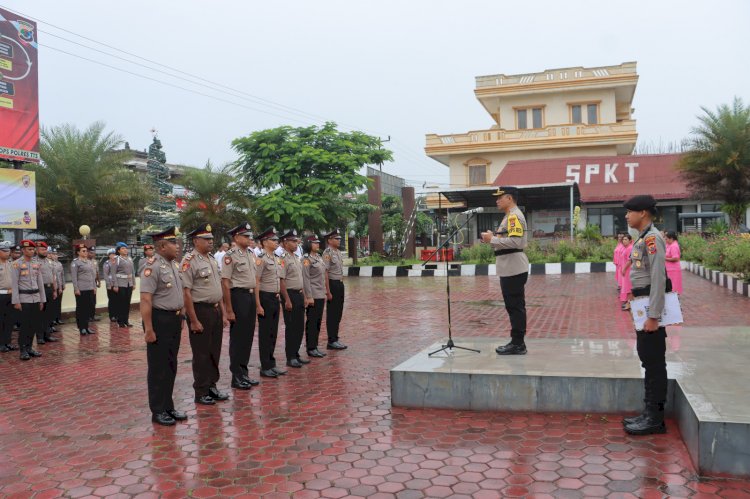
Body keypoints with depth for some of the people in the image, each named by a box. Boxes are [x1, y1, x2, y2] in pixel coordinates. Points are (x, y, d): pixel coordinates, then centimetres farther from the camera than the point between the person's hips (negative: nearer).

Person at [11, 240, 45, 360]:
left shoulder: (37, 264, 9)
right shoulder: (17, 264, -6)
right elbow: (14, 284, -8)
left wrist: (42, 300, 11)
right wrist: (16, 301, -11)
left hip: (36, 298, 5)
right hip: (24, 298, -5)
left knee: (35, 324, 7)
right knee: (25, 325, -3)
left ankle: (29, 347, 19)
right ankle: (23, 350, 6)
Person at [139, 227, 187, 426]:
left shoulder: (173, 264, 10)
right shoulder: (152, 267, -17)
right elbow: (145, 300, -21)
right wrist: (148, 329, -23)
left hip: (174, 319, 8)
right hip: (159, 320, -8)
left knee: (171, 366, 16)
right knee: (158, 368, 4)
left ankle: (168, 407, 29)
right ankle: (158, 411, 17)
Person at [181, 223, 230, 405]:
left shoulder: (212, 259, 12)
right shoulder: (189, 261, -13)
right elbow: (186, 292, -17)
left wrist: (223, 313, 13)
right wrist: (194, 321, -18)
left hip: (215, 310, 8)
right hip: (200, 310, -8)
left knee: (214, 351, 15)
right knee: (201, 354, 3)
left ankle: (212, 386, 28)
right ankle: (201, 393, 15)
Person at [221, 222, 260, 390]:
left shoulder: (251, 254, 11)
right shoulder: (230, 256, -13)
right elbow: (225, 283, -15)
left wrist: (255, 300, 13)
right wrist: (229, 310, -17)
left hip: (251, 296, 8)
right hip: (238, 296, -7)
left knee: (248, 336, 14)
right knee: (237, 337, 1)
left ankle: (244, 373, 26)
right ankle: (237, 377, 12)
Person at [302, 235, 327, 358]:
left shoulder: (319, 257, 13)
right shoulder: (306, 259, -12)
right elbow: (306, 279, -15)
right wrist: (309, 297, -18)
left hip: (321, 295, 8)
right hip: (313, 296, -8)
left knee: (318, 321, 12)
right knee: (312, 322, -2)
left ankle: (314, 346, 19)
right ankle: (311, 348, 5)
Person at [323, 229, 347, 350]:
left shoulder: (338, 252, 12)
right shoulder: (327, 253, -15)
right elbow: (325, 273, -19)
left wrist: (341, 284, 15)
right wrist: (328, 292, -21)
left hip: (340, 284, 9)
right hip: (333, 284, -9)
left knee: (338, 313, 14)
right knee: (332, 314, -1)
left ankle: (335, 339, 24)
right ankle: (332, 341, 7)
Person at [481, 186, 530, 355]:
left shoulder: (514, 216, -13)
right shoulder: (510, 216, 19)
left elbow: (515, 241, -25)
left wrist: (492, 240, -19)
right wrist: (493, 238, 8)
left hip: (514, 269, -11)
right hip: (509, 269, 11)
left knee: (515, 306, -5)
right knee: (514, 306, 13)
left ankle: (518, 344, 0)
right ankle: (517, 342, 19)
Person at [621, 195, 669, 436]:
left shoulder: (652, 237, -16)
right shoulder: (643, 237, 13)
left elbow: (659, 278, -21)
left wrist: (653, 316, -22)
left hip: (651, 308, -10)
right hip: (643, 307, 10)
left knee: (654, 362, -2)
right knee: (648, 359, 15)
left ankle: (655, 418, 7)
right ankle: (650, 413, 24)